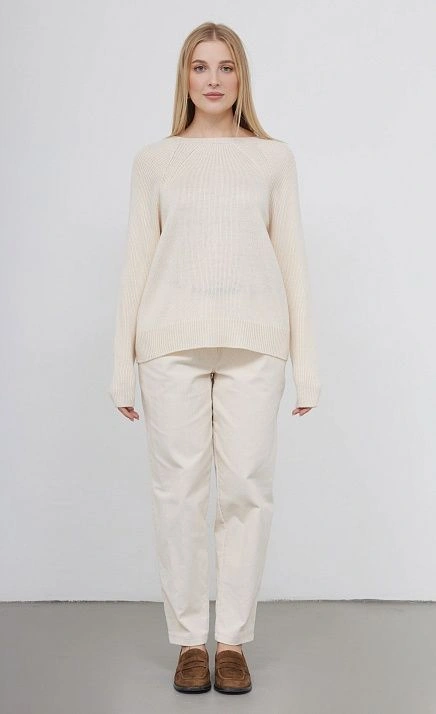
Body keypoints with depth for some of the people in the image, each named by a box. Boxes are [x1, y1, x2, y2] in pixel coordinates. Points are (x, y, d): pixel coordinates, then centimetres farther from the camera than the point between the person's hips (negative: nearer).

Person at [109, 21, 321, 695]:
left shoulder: (274, 157, 13)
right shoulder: (154, 159, 14)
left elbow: (292, 256, 10)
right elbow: (138, 258, 11)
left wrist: (307, 360, 4)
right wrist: (122, 361, 5)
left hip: (252, 339, 0)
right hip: (172, 337, 0)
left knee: (247, 485, -3)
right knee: (179, 486, -1)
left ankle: (232, 638, 11)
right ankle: (188, 638, 12)